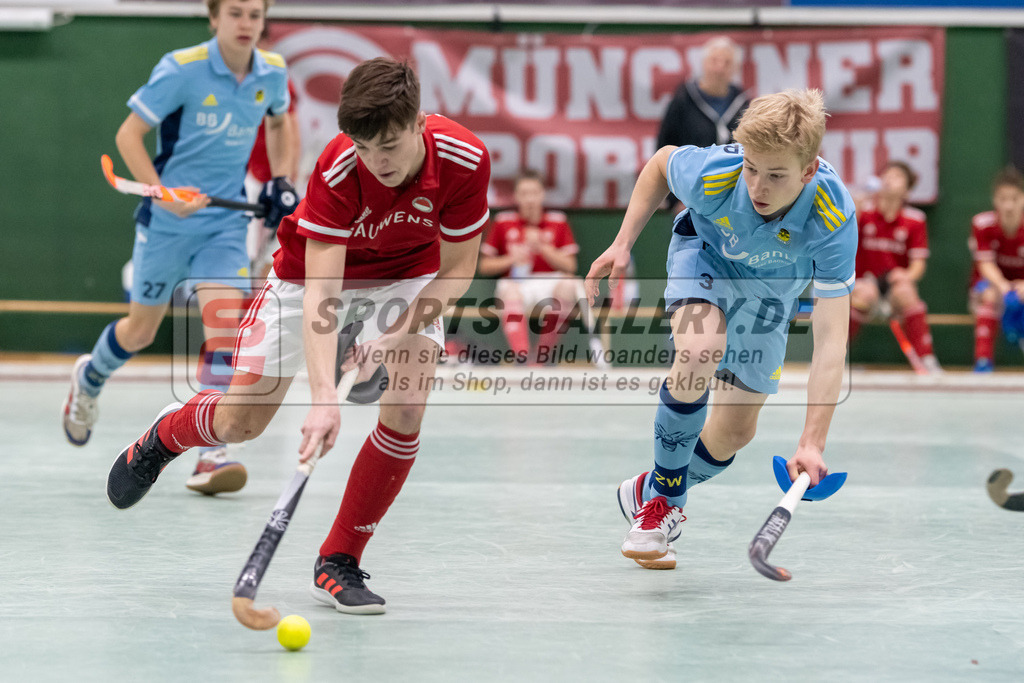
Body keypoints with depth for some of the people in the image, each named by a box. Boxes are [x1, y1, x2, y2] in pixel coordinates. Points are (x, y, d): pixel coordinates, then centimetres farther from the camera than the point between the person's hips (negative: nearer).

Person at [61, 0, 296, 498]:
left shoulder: (272, 74, -2)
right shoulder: (182, 69, -17)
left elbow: (279, 121, 21)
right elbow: (128, 134, -13)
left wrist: (281, 181, 8)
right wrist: (163, 193, -26)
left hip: (225, 223, 3)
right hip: (167, 223, -2)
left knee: (225, 323, -16)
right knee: (141, 331, 13)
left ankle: (210, 455, -13)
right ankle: (89, 379, 47)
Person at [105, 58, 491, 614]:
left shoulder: (465, 160, -31)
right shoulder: (337, 172, -37)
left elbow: (457, 269, -18)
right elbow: (320, 291, -41)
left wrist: (393, 337, -30)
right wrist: (323, 396, -53)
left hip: (408, 276, 2)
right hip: (312, 271, -2)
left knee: (407, 410, -21)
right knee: (240, 422, 0)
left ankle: (338, 562, -7)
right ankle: (164, 436, 37)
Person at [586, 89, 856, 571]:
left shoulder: (834, 219, -42)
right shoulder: (711, 175, -39)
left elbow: (831, 341, -44)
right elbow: (662, 162, -12)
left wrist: (812, 442, -52)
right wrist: (623, 243, -12)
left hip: (775, 282, 2)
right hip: (706, 248, -2)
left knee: (736, 430, 9)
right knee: (699, 352, -34)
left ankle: (651, 491, 40)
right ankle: (662, 496, -11)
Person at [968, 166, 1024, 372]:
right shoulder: (982, 224, -16)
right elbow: (986, 264, -20)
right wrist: (1002, 285, -40)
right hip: (991, 280, -1)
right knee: (990, 296, -35)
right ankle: (983, 360, -35)